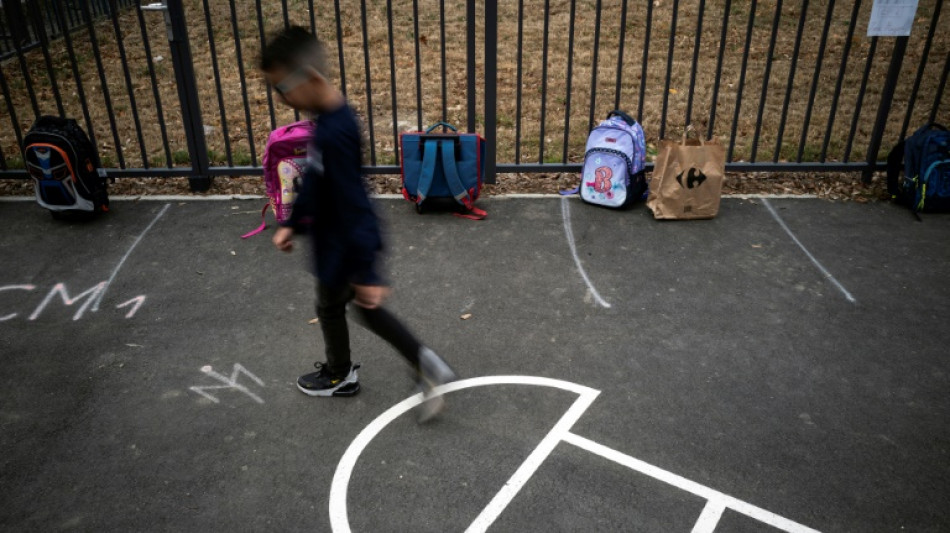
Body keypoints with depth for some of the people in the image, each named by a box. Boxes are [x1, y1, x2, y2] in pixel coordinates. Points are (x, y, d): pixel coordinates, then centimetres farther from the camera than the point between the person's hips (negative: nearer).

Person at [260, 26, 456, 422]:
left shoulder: (333, 133, -32)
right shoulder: (330, 117, -1)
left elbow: (352, 206, -30)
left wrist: (365, 273, -25)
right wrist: (292, 223, 20)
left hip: (344, 249, -9)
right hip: (339, 243, 9)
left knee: (329, 308, 18)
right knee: (365, 308, 21)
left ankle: (339, 376, 45)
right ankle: (424, 364, 21)